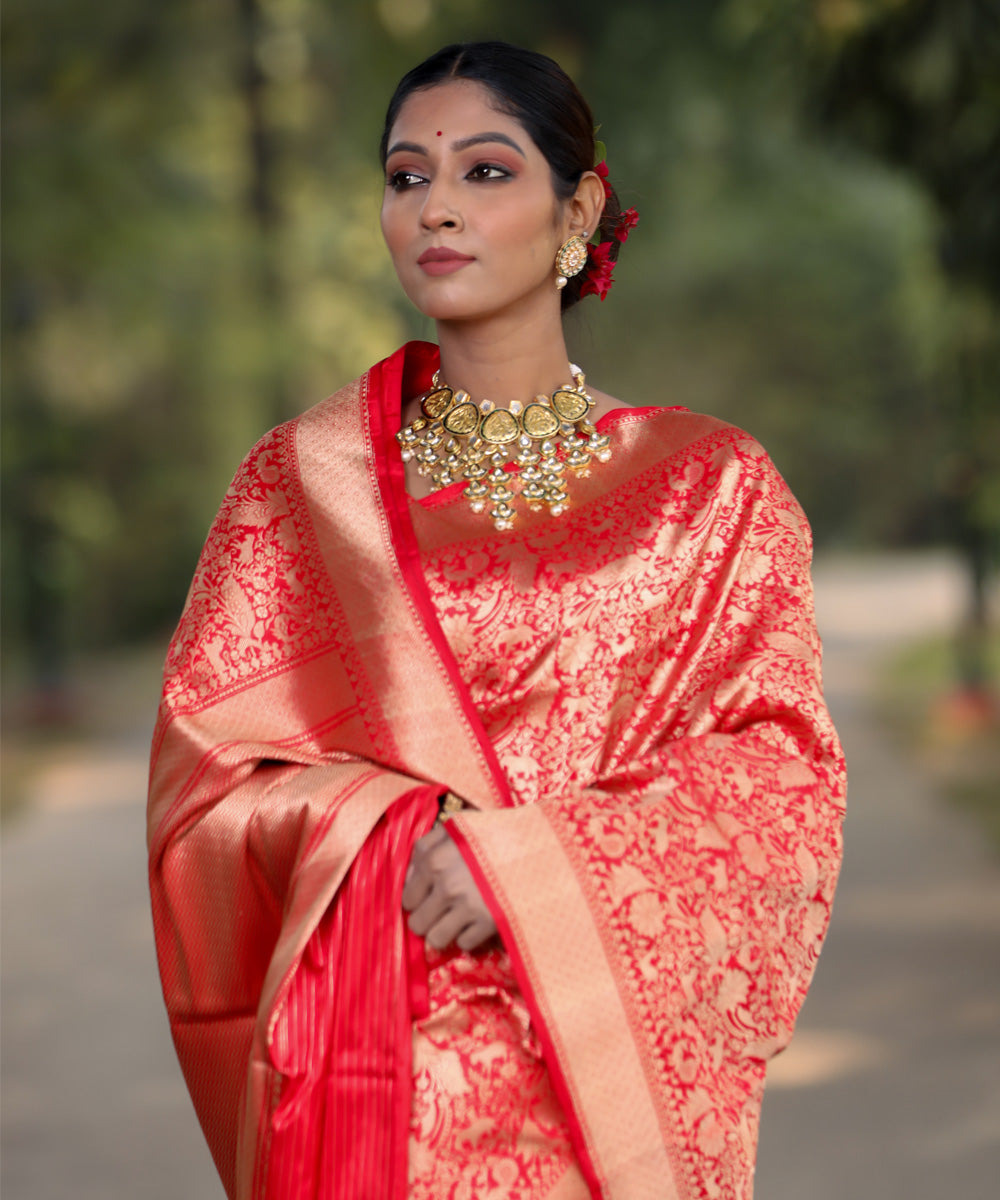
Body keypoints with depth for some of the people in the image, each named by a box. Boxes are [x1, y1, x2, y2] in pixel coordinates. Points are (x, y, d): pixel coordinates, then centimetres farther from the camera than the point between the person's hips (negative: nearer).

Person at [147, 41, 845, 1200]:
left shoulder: (711, 485, 3)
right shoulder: (300, 480, 5)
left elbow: (785, 771, -4)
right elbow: (201, 768, 1)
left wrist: (534, 859, -17)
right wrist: (389, 832, -17)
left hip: (620, 1064, 0)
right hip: (375, 1061, 0)